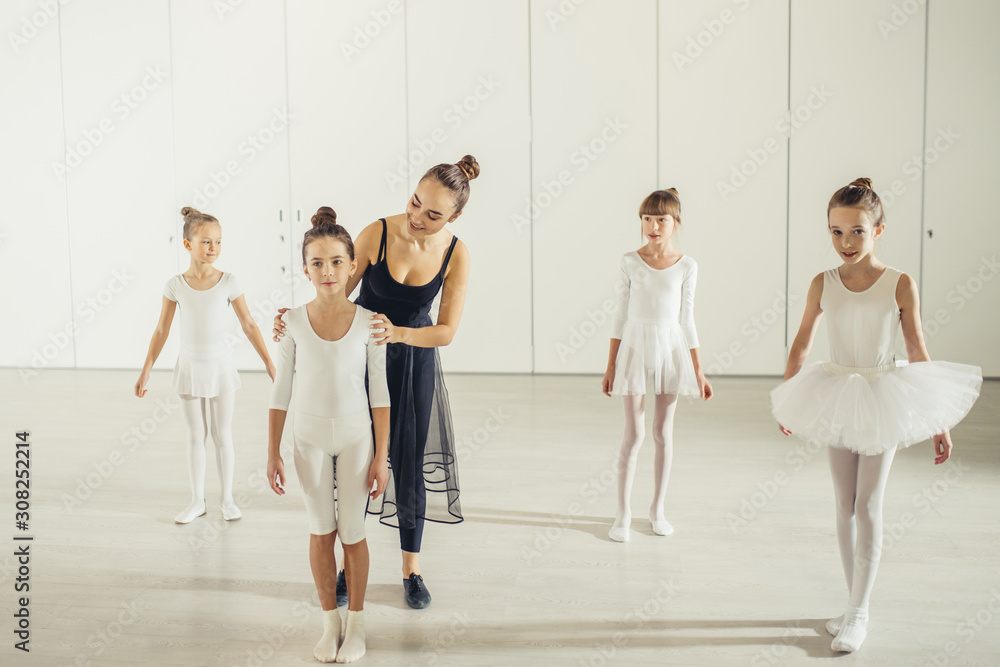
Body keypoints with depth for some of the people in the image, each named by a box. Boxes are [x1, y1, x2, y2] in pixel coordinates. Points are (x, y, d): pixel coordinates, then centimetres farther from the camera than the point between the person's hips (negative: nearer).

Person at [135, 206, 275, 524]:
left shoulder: (228, 282, -8)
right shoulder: (175, 285, -6)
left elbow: (249, 325, -4)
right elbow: (161, 330, 1)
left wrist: (269, 363, -4)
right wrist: (146, 371, 2)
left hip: (220, 366, -1)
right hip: (190, 367, 1)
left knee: (223, 435, 8)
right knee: (195, 437, 11)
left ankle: (227, 498, 21)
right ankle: (197, 500, 22)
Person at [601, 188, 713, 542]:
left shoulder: (686, 266, 1)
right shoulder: (630, 261, -1)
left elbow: (686, 320, 6)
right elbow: (621, 315, 2)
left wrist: (698, 371, 6)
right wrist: (610, 366, 1)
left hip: (671, 348, 1)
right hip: (635, 346, -1)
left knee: (663, 431, 9)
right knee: (633, 434, 0)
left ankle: (658, 509, 24)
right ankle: (623, 512, 11)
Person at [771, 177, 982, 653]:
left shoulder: (900, 284, -11)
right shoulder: (823, 284, -4)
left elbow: (918, 354, -5)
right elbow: (801, 344, 9)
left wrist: (939, 422, -3)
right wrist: (785, 404, 15)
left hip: (884, 401, -3)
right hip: (838, 402, 3)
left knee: (868, 506, -3)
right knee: (844, 506, 10)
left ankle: (858, 614, 6)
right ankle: (854, 605, 23)